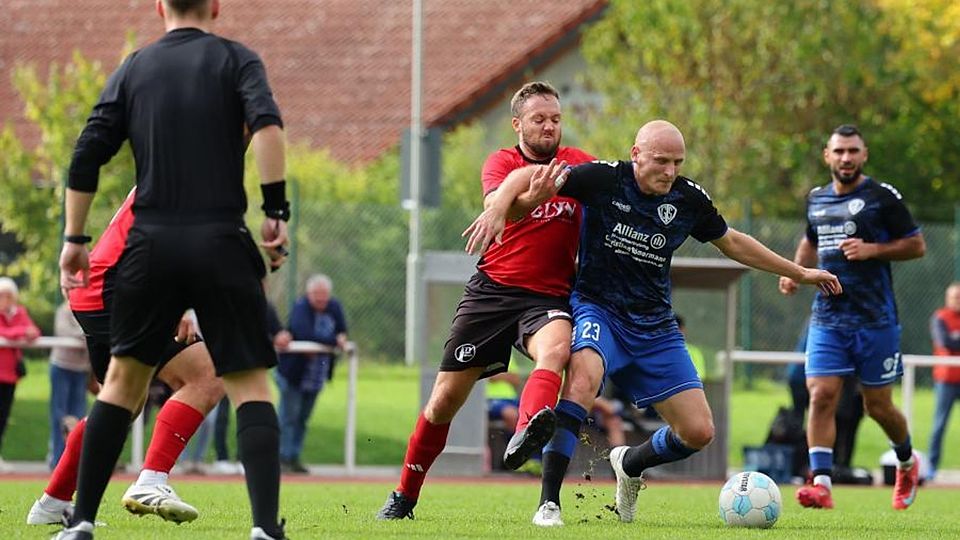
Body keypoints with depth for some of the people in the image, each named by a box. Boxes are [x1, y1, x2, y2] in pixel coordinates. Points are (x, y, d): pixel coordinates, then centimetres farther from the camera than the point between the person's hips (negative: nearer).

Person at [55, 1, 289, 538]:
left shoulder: (134, 68, 12)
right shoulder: (235, 59, 5)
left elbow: (88, 155, 7)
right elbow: (266, 124, -14)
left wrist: (74, 239, 13)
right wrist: (277, 211, -12)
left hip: (151, 245, 2)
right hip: (221, 242, -2)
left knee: (124, 379, 15)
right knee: (250, 384, 2)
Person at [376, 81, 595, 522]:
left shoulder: (576, 164, 7)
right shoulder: (501, 162, -2)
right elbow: (496, 203, -25)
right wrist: (529, 188, -46)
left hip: (548, 298, 0)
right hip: (493, 289, 0)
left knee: (555, 349, -36)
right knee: (445, 399, 3)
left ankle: (526, 435, -62)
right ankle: (404, 496, 21)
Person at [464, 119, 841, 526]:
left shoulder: (689, 198, 0)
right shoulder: (604, 179, -13)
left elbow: (732, 242, 17)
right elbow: (530, 175, -16)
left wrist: (799, 273, 22)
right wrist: (498, 207, -36)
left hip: (654, 326, 5)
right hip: (598, 309, -5)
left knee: (699, 433, -3)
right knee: (583, 378, -37)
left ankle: (630, 463, 31)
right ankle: (548, 503, -34)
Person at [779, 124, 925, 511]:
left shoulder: (882, 197, -5)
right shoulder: (816, 199, 11)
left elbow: (916, 245, -3)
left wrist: (872, 250, -16)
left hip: (875, 319, -4)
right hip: (827, 318, 4)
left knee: (878, 406, 5)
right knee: (821, 395, -13)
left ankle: (907, 463, 34)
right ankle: (821, 484, -17)